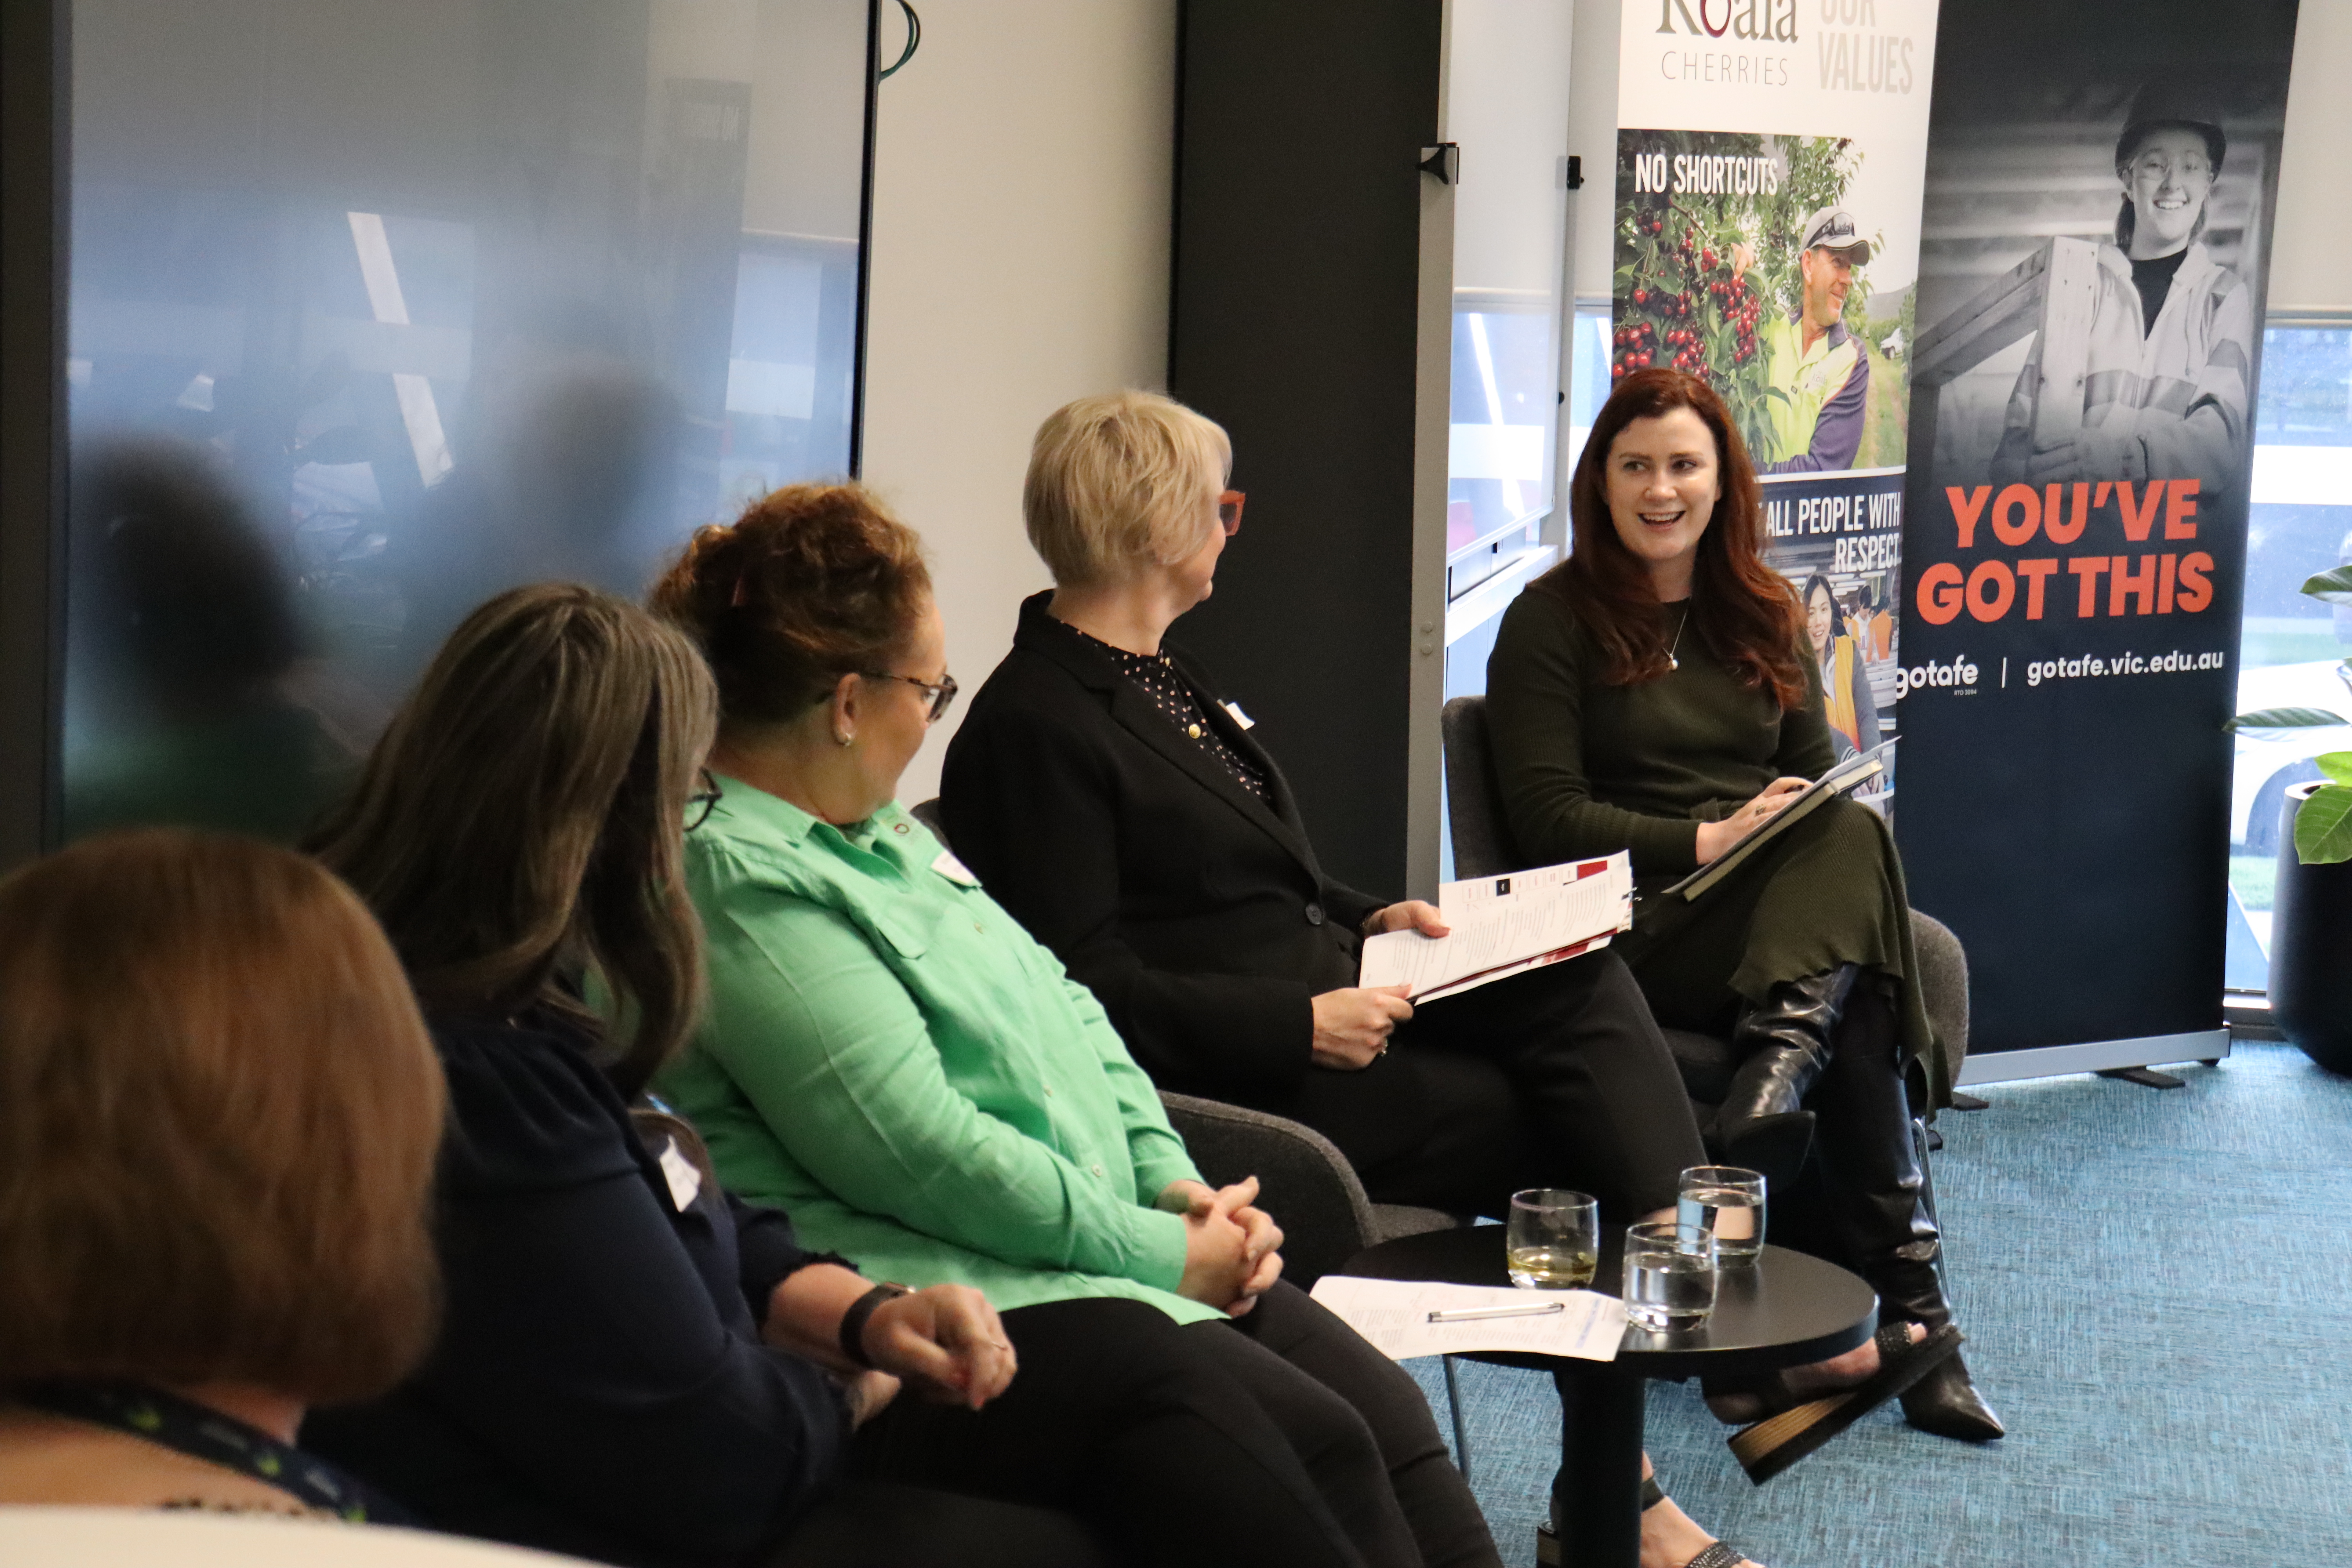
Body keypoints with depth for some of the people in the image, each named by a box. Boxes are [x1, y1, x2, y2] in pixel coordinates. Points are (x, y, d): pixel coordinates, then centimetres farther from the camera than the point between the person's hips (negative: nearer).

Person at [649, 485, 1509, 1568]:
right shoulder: (737, 882, -16)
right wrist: (1160, 1252, -13)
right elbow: (917, 1153, -21)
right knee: (1317, 1452, -22)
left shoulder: (880, 831, 18)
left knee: (1382, 1404, -6)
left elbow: (1060, 1009, 22)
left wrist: (1178, 1185, 7)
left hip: (1107, 1237, 10)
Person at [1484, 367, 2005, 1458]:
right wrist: (1705, 841, -15)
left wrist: (1806, 816, -5)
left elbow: (1822, 779, 20)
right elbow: (1546, 815, -4)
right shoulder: (1552, 621, 5)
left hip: (1783, 907, 5)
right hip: (1632, 928, -5)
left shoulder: (1766, 617, 22)